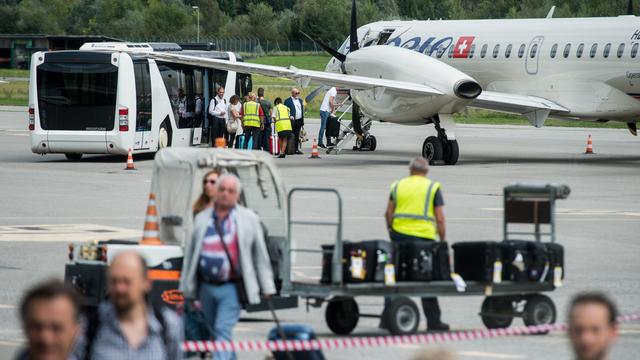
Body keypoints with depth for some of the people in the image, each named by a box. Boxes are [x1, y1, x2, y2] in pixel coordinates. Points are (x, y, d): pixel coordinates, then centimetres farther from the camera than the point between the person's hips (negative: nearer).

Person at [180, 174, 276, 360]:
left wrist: (267, 287, 3)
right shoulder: (202, 218, 10)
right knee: (214, 332, 14)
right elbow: (190, 253, 13)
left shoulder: (249, 219, 3)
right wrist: (187, 289, 12)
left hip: (231, 288, -4)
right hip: (206, 287, 4)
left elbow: (260, 254, 5)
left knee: (223, 331, -15)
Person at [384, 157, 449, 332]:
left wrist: (391, 231, 20)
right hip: (424, 237, -2)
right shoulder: (433, 187, 3)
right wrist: (443, 239, 8)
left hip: (400, 235, 2)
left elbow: (388, 214, 7)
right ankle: (433, 321, 10)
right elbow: (439, 218, -2)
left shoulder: (397, 185, 10)